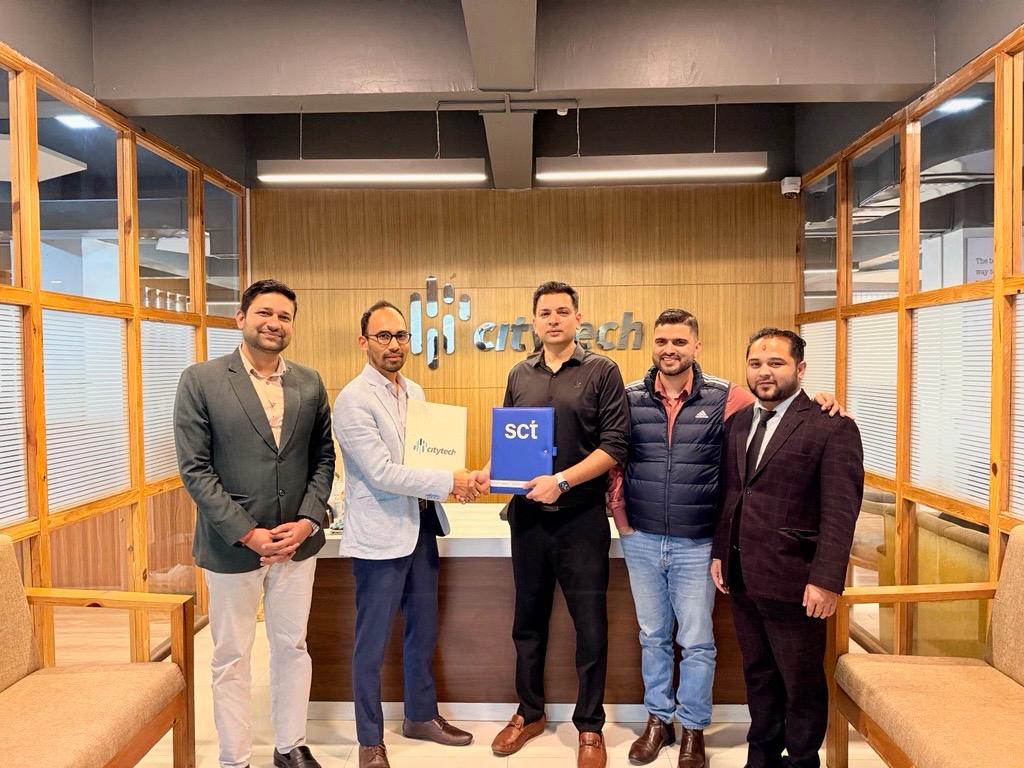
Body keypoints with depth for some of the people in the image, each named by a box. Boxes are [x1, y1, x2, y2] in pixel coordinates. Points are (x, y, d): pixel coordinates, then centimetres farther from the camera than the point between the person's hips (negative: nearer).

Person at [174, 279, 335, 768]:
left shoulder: (310, 384, 3)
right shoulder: (200, 381, -7)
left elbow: (323, 457, 7)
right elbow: (194, 469, -10)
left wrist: (309, 519, -7)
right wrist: (248, 533, -14)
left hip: (297, 541, 3)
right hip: (232, 544, -3)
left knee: (292, 648, 16)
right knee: (232, 658, 12)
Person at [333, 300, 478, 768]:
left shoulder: (414, 392, 9)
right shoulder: (353, 401, -15)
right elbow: (382, 473, -22)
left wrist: (455, 476, -3)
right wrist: (448, 483, -21)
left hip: (421, 526, 8)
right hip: (381, 535, -7)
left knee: (423, 631, 20)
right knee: (373, 642, 7)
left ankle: (421, 715, 40)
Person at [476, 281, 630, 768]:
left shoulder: (601, 372, -4)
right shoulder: (520, 376, 9)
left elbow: (615, 445, -10)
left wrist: (561, 481, -19)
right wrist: (492, 471, -6)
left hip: (581, 517, -3)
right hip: (527, 514, 4)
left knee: (590, 626, 6)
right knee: (528, 619, 15)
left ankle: (589, 727, 25)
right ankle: (529, 713, 34)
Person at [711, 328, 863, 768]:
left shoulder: (831, 429, -11)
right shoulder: (738, 423, 10)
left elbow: (840, 513, -15)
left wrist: (826, 581, -19)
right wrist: (719, 552, 10)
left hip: (791, 581, -6)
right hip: (742, 578, 6)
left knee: (801, 683, 13)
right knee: (757, 675, 20)